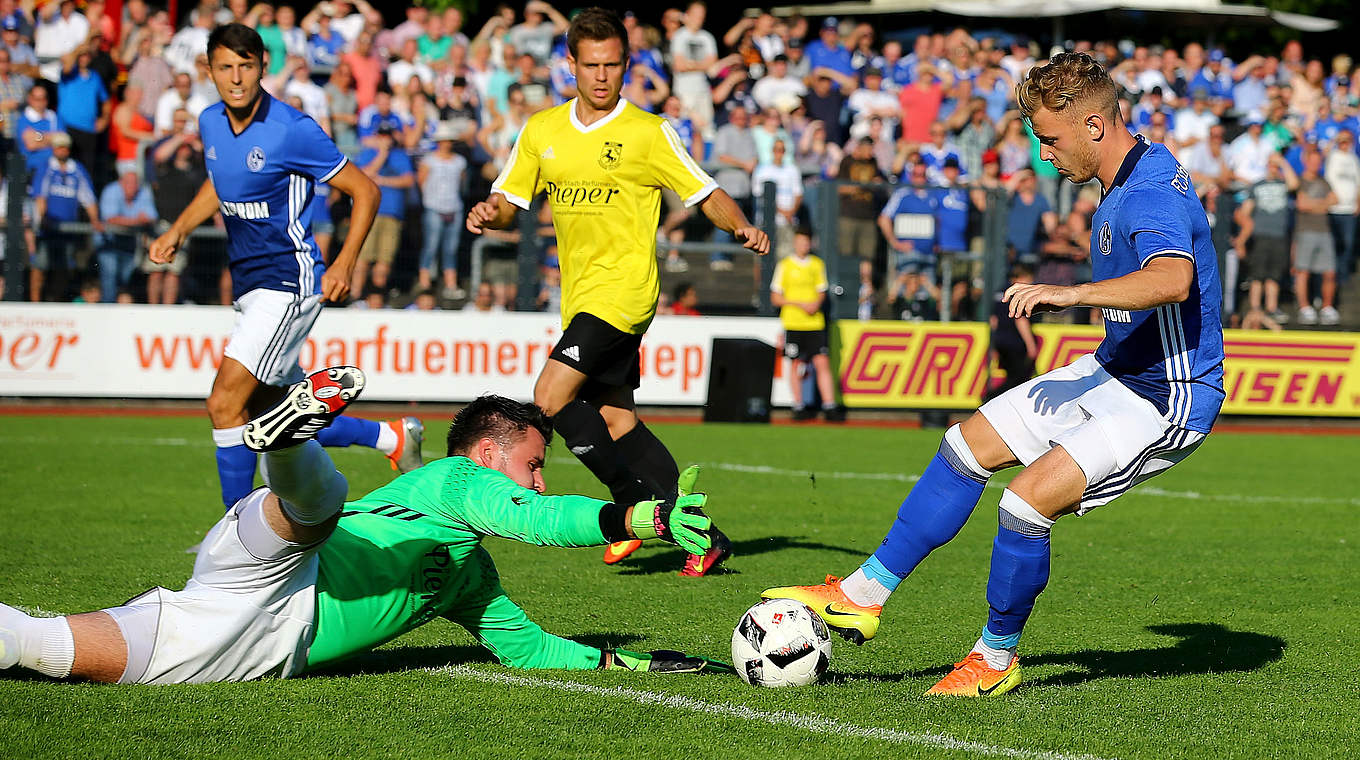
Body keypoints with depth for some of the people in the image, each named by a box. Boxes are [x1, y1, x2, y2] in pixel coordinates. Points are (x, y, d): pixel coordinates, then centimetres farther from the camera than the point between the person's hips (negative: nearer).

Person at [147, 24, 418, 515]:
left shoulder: (291, 130, -16)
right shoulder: (210, 123, 4)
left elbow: (364, 191, -9)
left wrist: (344, 266, -16)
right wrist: (178, 230, 12)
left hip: (289, 283, -8)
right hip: (248, 286, 8)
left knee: (225, 402, -15)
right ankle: (392, 438, 29)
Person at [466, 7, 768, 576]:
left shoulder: (649, 133, -4)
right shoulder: (542, 131, 10)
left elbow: (707, 195, -2)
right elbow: (508, 199, 12)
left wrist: (742, 229, -22)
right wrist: (488, 213, -11)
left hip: (623, 289, -7)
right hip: (579, 295, 7)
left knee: (551, 396, -19)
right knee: (616, 421, 8)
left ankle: (639, 505, -8)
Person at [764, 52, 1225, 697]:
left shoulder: (1153, 194, -25)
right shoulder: (1125, 181, 6)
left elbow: (1175, 279, -47)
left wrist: (1071, 293, -54)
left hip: (1167, 401, -11)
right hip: (1113, 373, 11)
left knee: (1028, 498, -21)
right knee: (968, 444, 10)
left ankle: (997, 656, 1)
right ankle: (864, 594, 17)